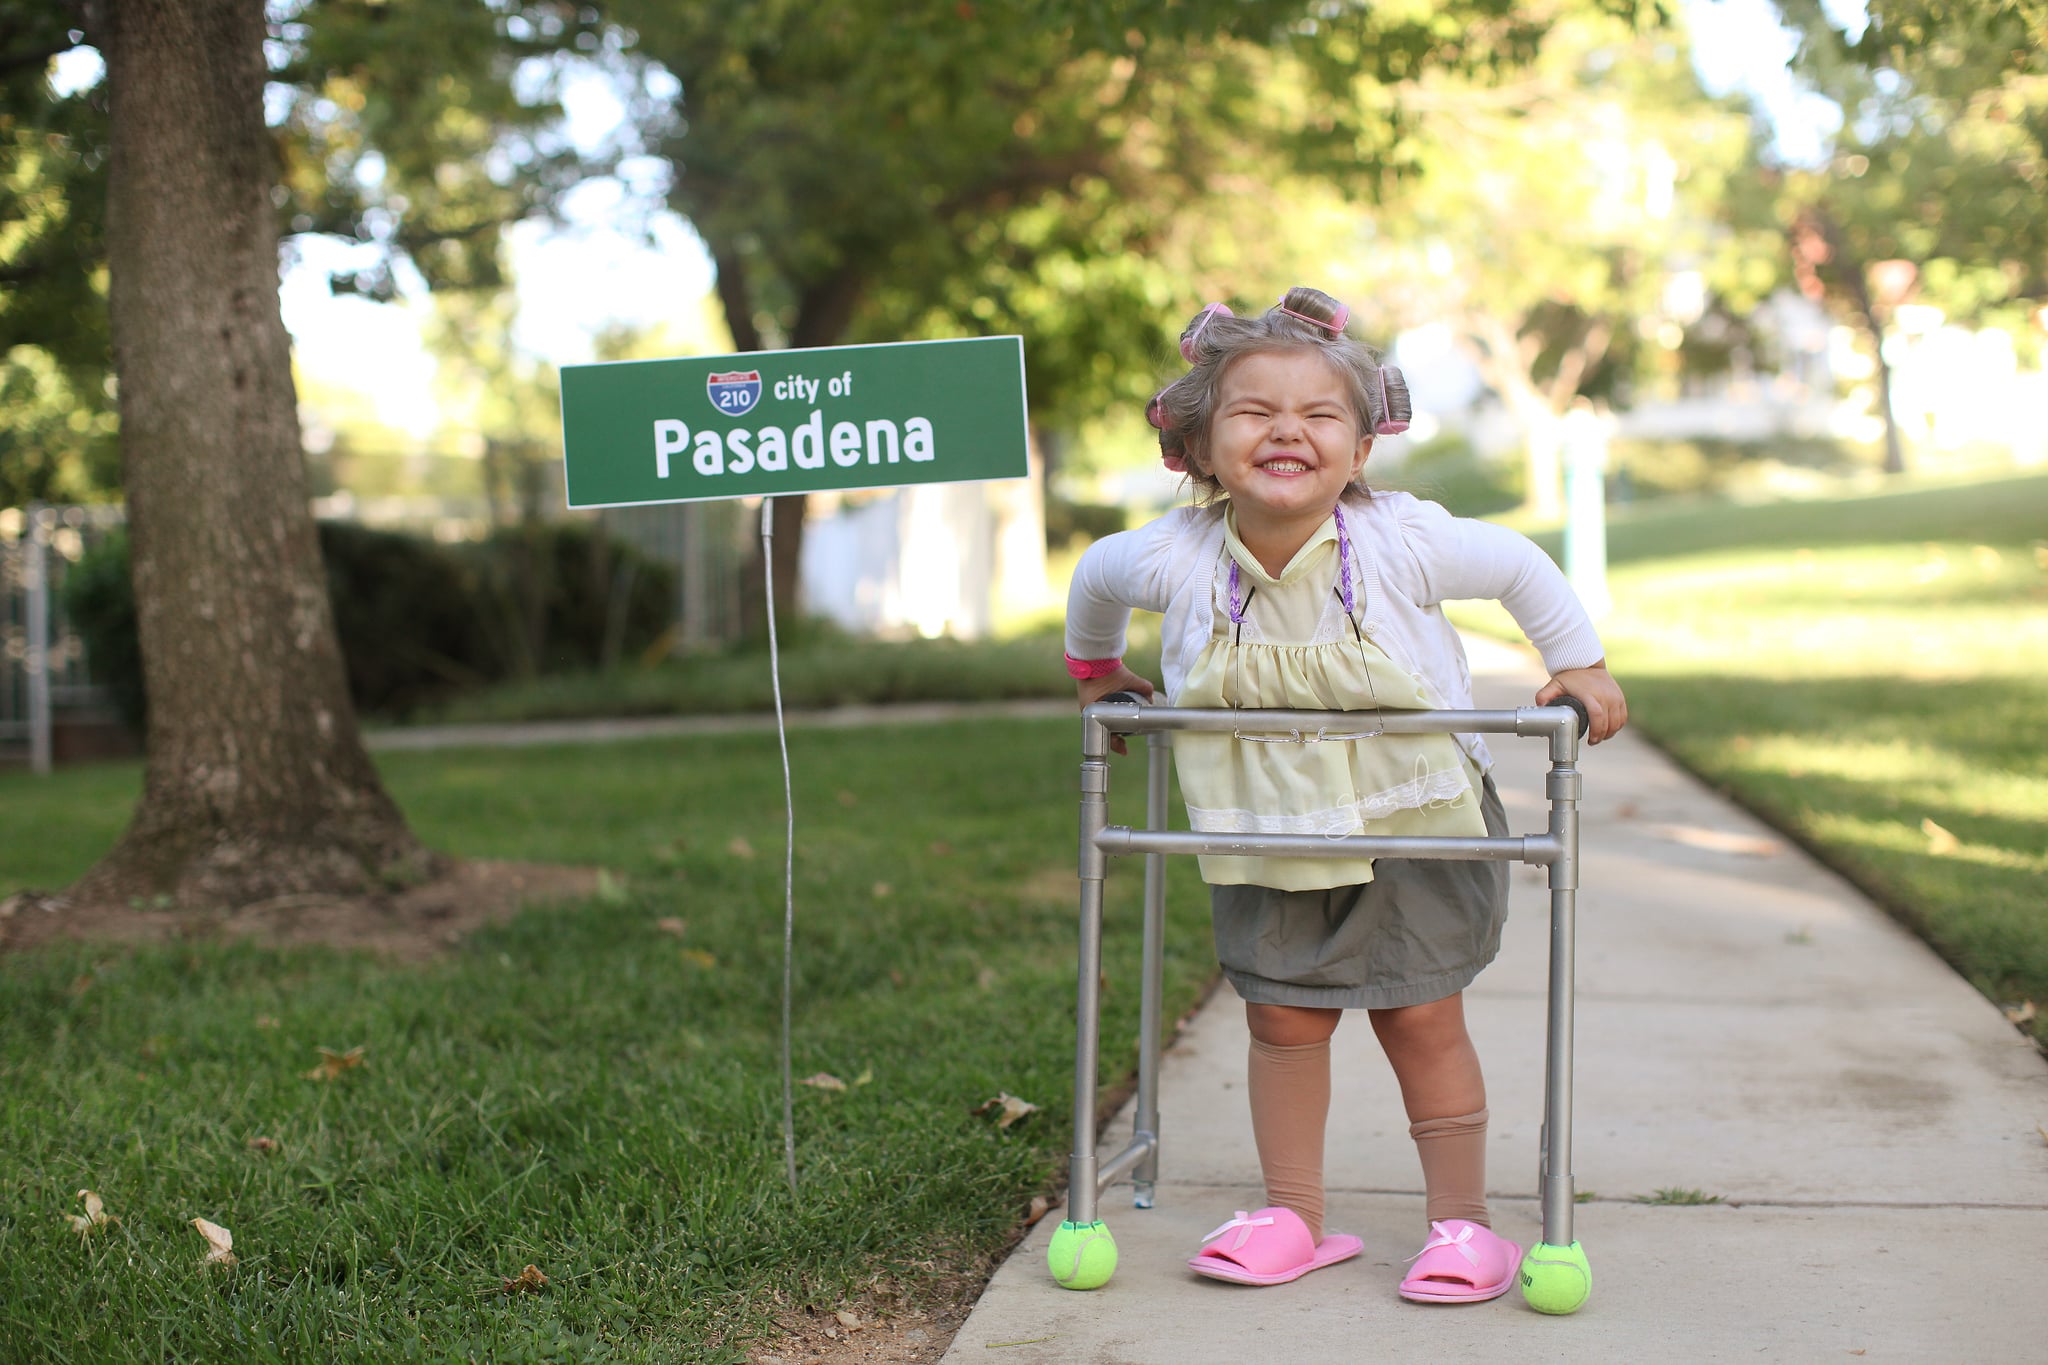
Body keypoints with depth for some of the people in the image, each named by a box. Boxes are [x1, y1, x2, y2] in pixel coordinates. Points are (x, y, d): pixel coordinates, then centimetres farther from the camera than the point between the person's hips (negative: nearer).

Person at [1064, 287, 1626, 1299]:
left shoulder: (1404, 543, -21)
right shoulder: (1173, 559, -17)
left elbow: (1519, 566, -2)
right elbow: (1095, 578, 7)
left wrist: (1577, 664, 3)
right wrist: (1095, 668, 22)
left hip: (1411, 828, -2)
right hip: (1266, 837, 2)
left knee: (1419, 1020, 1)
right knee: (1282, 1021, 7)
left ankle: (1461, 1221, 14)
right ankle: (1293, 1217, 21)